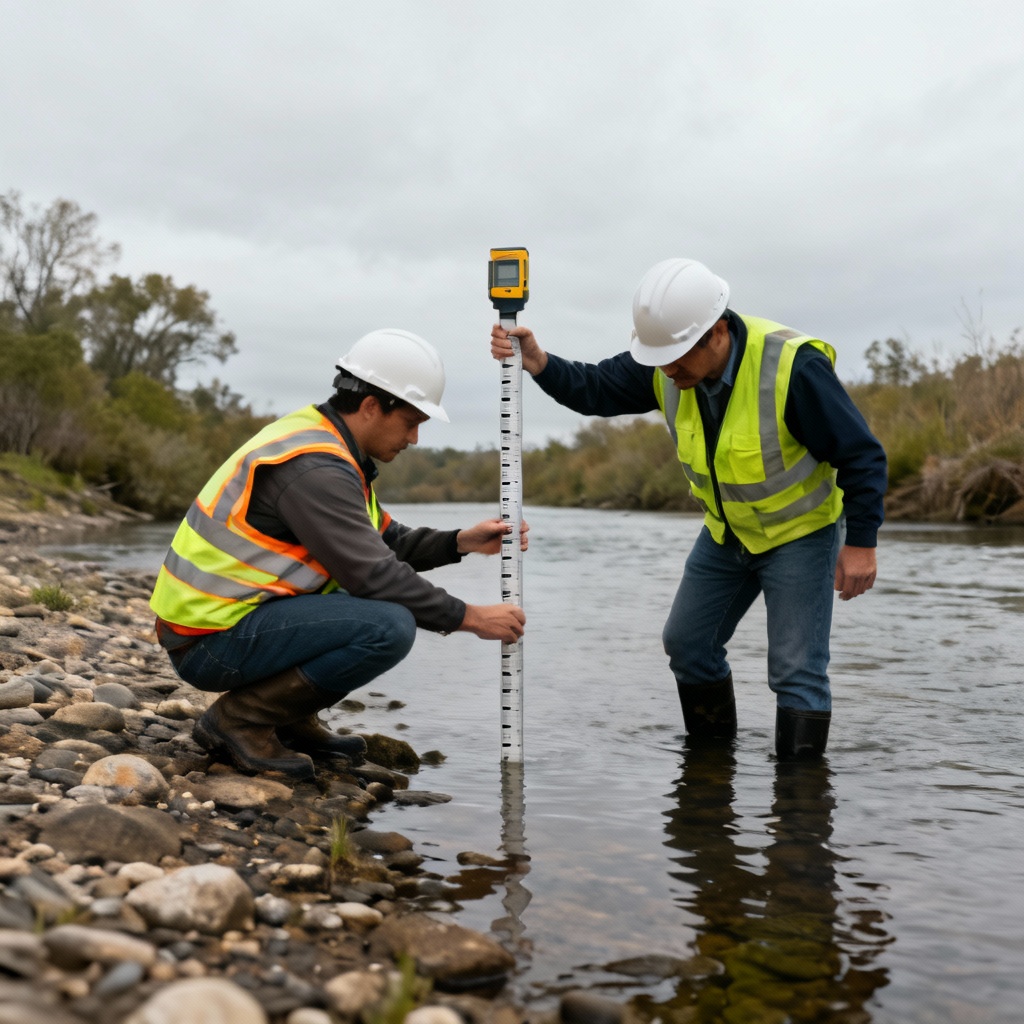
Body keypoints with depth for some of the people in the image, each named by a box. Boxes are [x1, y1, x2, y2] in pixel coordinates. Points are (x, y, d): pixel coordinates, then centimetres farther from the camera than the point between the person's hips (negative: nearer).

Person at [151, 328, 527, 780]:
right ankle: (239, 717, -10)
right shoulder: (313, 467, -21)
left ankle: (291, 720, 11)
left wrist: (460, 542, 1)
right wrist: (469, 617, -15)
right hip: (211, 641, -10)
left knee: (391, 605, 13)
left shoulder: (327, 444, 11)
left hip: (234, 611, 10)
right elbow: (373, 575, -23)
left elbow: (384, 543, 15)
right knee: (390, 626, -24)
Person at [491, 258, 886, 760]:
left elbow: (861, 455, -24)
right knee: (687, 643, 12)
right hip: (727, 529, 7)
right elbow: (595, 389, -7)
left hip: (801, 529, -6)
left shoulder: (793, 366, -32)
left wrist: (860, 543, -23)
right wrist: (537, 362, -25)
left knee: (796, 669, -7)